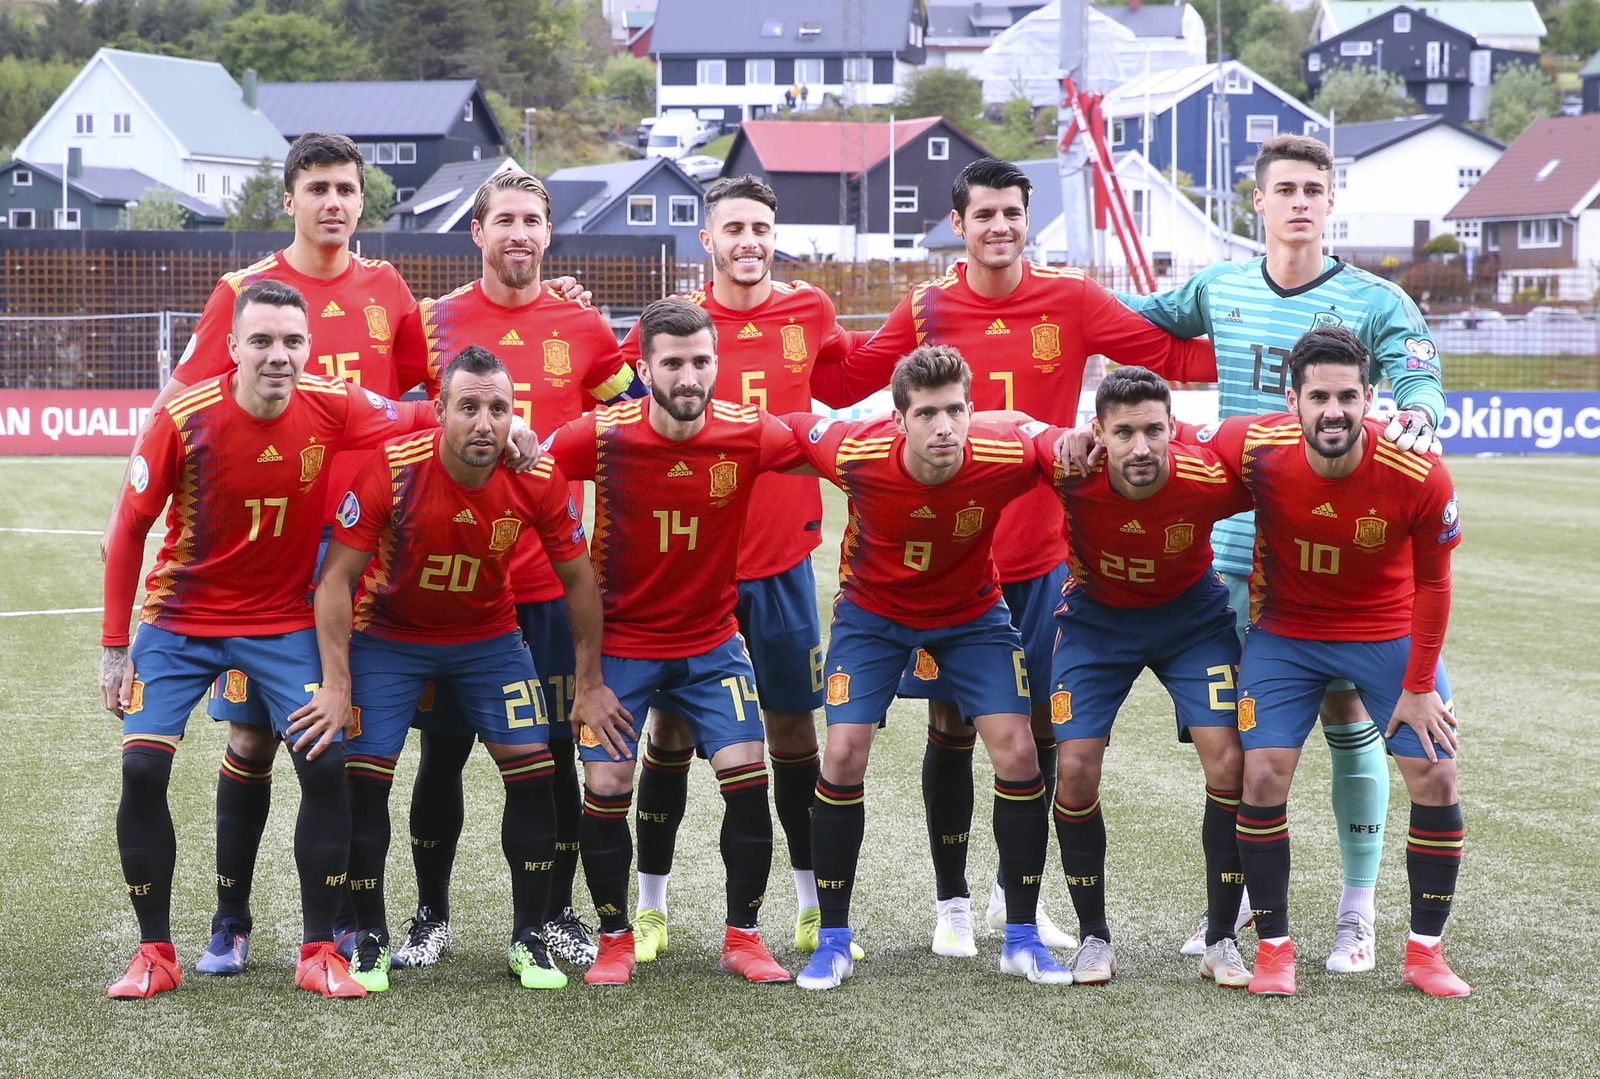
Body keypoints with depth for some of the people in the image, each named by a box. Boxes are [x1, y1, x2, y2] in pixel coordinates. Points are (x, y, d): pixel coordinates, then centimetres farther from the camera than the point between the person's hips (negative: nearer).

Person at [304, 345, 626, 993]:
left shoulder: (539, 480, -20)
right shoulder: (391, 470, -27)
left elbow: (578, 579, -5)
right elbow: (336, 579, -19)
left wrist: (589, 683, -2)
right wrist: (336, 685, -22)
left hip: (489, 637, 2)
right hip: (388, 636, -2)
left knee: (532, 771, -5)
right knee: (363, 778, -9)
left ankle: (529, 939, 9)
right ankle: (371, 939, 7)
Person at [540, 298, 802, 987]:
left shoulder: (749, 434, -13)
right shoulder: (603, 435, -18)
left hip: (712, 641, 1)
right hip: (619, 641, -1)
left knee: (747, 774, -8)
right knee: (606, 787, -6)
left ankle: (743, 937, 9)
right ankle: (614, 940, 14)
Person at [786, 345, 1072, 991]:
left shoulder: (1004, 458, -31)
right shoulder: (856, 455, -31)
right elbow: (787, 427, -11)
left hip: (973, 615, 1)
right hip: (872, 611, -1)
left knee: (1017, 752, -9)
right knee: (843, 755, -10)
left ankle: (1022, 939, 6)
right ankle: (833, 941, 5)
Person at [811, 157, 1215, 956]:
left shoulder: (1071, 301, 0)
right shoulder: (926, 308, 1)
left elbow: (1173, 357, 4)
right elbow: (843, 382, 9)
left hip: (1042, 554, 1)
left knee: (1040, 727, 7)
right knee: (951, 728, 3)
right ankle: (952, 904, 17)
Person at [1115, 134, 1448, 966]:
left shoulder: (1374, 301, -4)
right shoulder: (1218, 290, 7)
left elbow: (1419, 376, -16)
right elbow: (1135, 321, 23)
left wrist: (1416, 415, -39)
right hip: (1238, 545, 3)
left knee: (1346, 717, 1)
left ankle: (1358, 909, 11)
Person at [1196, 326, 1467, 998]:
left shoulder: (1419, 477, -26)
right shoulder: (1253, 448, -26)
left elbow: (1431, 583, -11)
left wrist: (1419, 686, -7)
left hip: (1391, 633, 0)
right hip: (1285, 630, 0)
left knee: (1436, 777, -7)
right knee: (1263, 775, -11)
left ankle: (1425, 950, 10)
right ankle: (1273, 947, 5)